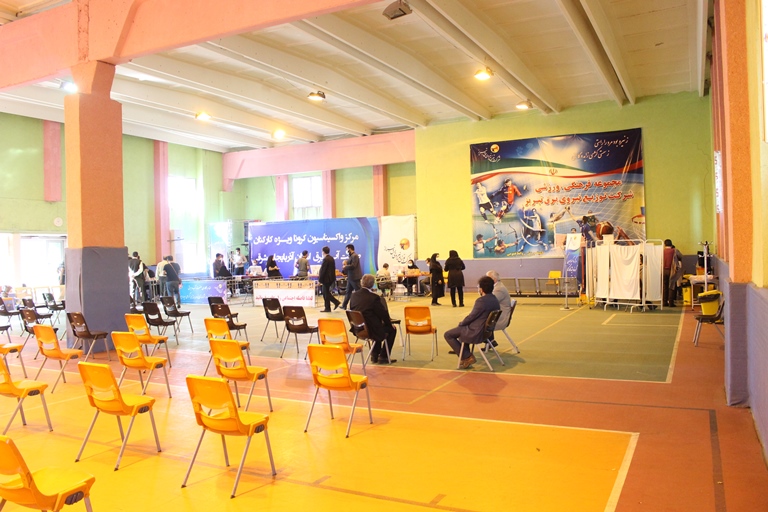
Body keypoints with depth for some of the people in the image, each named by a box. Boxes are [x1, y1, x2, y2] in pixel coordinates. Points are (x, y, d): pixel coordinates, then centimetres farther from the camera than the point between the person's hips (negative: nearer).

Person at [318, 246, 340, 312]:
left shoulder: (325, 259, -17)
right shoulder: (332, 258, 10)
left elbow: (323, 270, -19)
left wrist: (320, 280, -14)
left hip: (326, 279, -9)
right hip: (331, 278, 9)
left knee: (326, 293, 0)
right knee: (326, 292, 17)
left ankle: (327, 308, 6)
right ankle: (336, 302, 13)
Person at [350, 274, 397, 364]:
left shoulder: (354, 295, -3)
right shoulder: (374, 297, -21)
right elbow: (383, 313, -12)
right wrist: (389, 322, 10)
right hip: (370, 330, -7)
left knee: (379, 326, 34)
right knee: (392, 330, 18)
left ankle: (375, 354, 38)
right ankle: (383, 357, 20)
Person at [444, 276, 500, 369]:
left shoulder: (481, 301, -25)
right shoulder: (495, 300, 2)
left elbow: (471, 317, -17)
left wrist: (461, 323, 3)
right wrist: (463, 322, 14)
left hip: (476, 333, -9)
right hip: (486, 330, 9)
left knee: (448, 335, 3)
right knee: (463, 327, 34)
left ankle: (467, 357, 2)